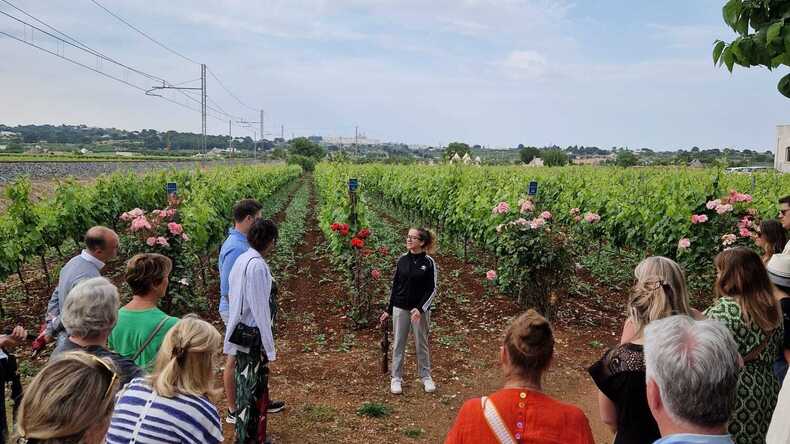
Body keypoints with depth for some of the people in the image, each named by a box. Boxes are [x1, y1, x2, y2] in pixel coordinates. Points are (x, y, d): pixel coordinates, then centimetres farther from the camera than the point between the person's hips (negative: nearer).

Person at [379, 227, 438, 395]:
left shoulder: (429, 262, -7)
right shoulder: (402, 260, 2)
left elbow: (432, 289, -7)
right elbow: (395, 285, 8)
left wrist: (420, 308, -18)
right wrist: (389, 310, 9)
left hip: (420, 310, -2)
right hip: (400, 309, 3)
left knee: (422, 344, 9)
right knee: (398, 344, 7)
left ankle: (426, 377, 25)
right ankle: (396, 378, 19)